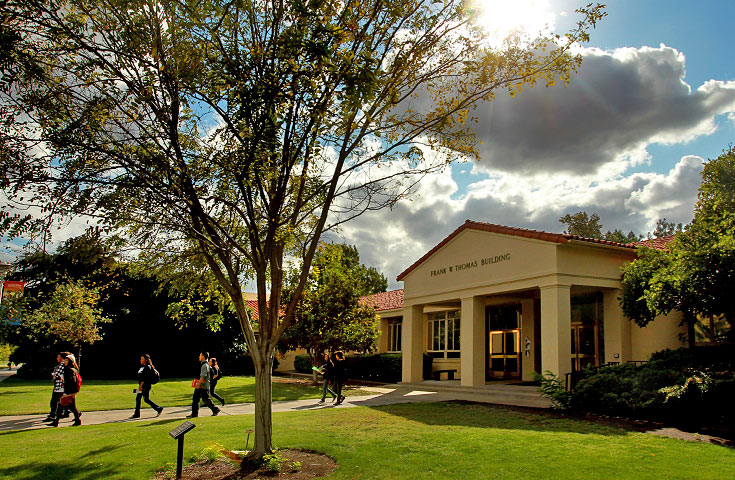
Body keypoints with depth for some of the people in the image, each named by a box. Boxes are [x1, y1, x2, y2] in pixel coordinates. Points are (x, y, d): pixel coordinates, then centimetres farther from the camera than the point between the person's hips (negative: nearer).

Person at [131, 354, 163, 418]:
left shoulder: (147, 367, -15)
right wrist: (140, 386, 20)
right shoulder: (142, 367, 14)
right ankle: (137, 414, 14)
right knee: (138, 398, 8)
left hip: (146, 386, -9)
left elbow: (144, 378, -20)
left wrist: (141, 386, -22)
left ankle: (159, 408, 3)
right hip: (142, 386, 9)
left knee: (146, 399, -7)